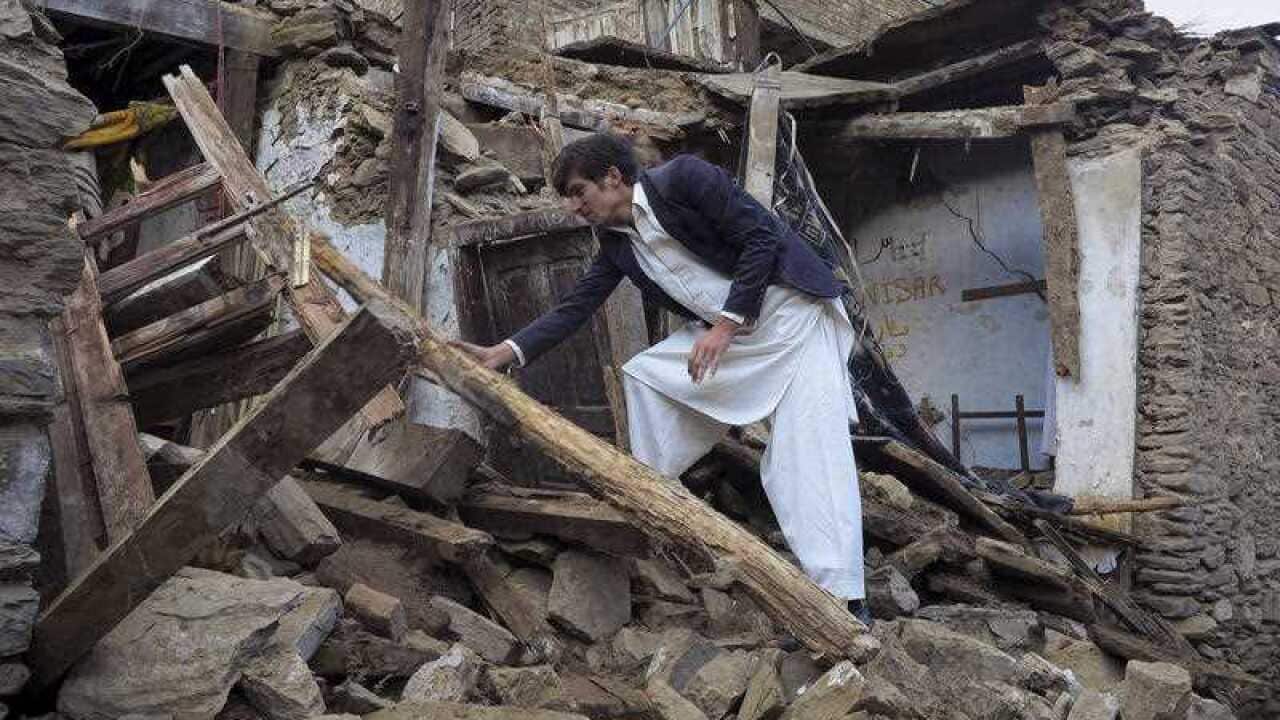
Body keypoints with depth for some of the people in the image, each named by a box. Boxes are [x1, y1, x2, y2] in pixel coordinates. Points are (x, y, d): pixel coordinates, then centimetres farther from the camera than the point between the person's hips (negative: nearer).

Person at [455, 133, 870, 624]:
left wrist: (726, 325, -20)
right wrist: (507, 351, -6)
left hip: (790, 312, -8)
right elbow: (574, 308, 6)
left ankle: (843, 600, -17)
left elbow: (761, 236, -18)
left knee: (809, 449, -17)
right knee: (644, 374, 5)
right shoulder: (616, 240, 7)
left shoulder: (683, 177, -14)